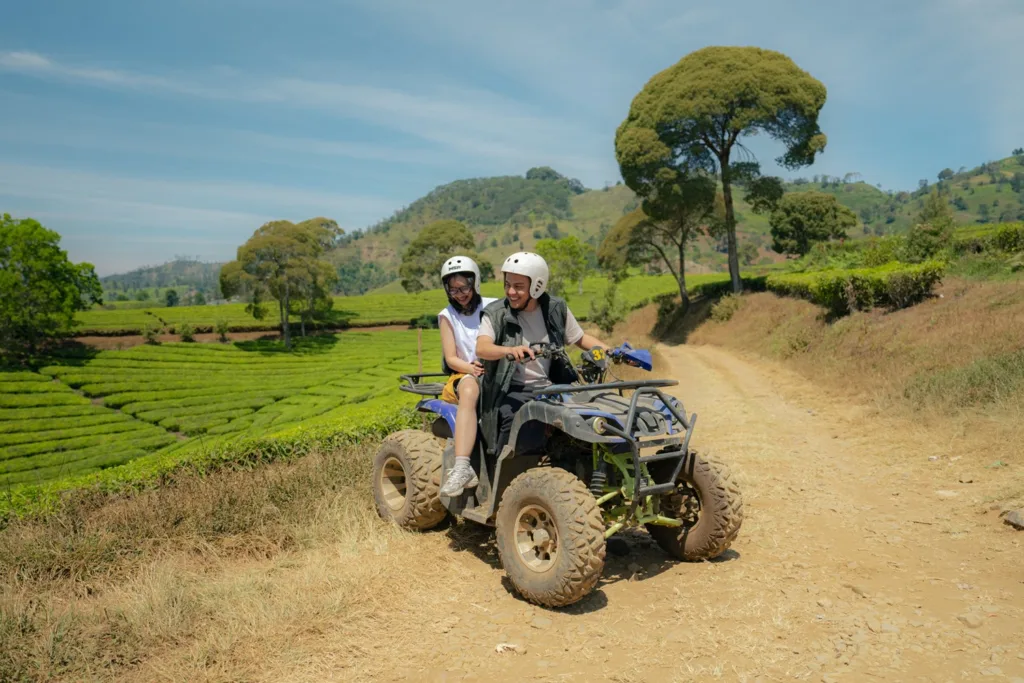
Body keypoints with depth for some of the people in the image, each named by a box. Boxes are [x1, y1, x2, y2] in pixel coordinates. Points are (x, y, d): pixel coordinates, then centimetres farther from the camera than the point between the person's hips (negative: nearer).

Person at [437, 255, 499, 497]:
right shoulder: (447, 316, 9)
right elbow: (451, 358, 2)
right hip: (463, 376, -1)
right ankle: (462, 468, -50)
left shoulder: (494, 308, 7)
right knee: (469, 391, -39)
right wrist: (471, 368, -19)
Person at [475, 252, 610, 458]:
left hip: (550, 387, 3)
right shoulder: (495, 313, -5)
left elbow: (580, 338, 17)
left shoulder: (556, 308, 3)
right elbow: (481, 348, -23)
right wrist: (510, 350, -44)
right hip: (512, 391, -3)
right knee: (512, 418, -32)